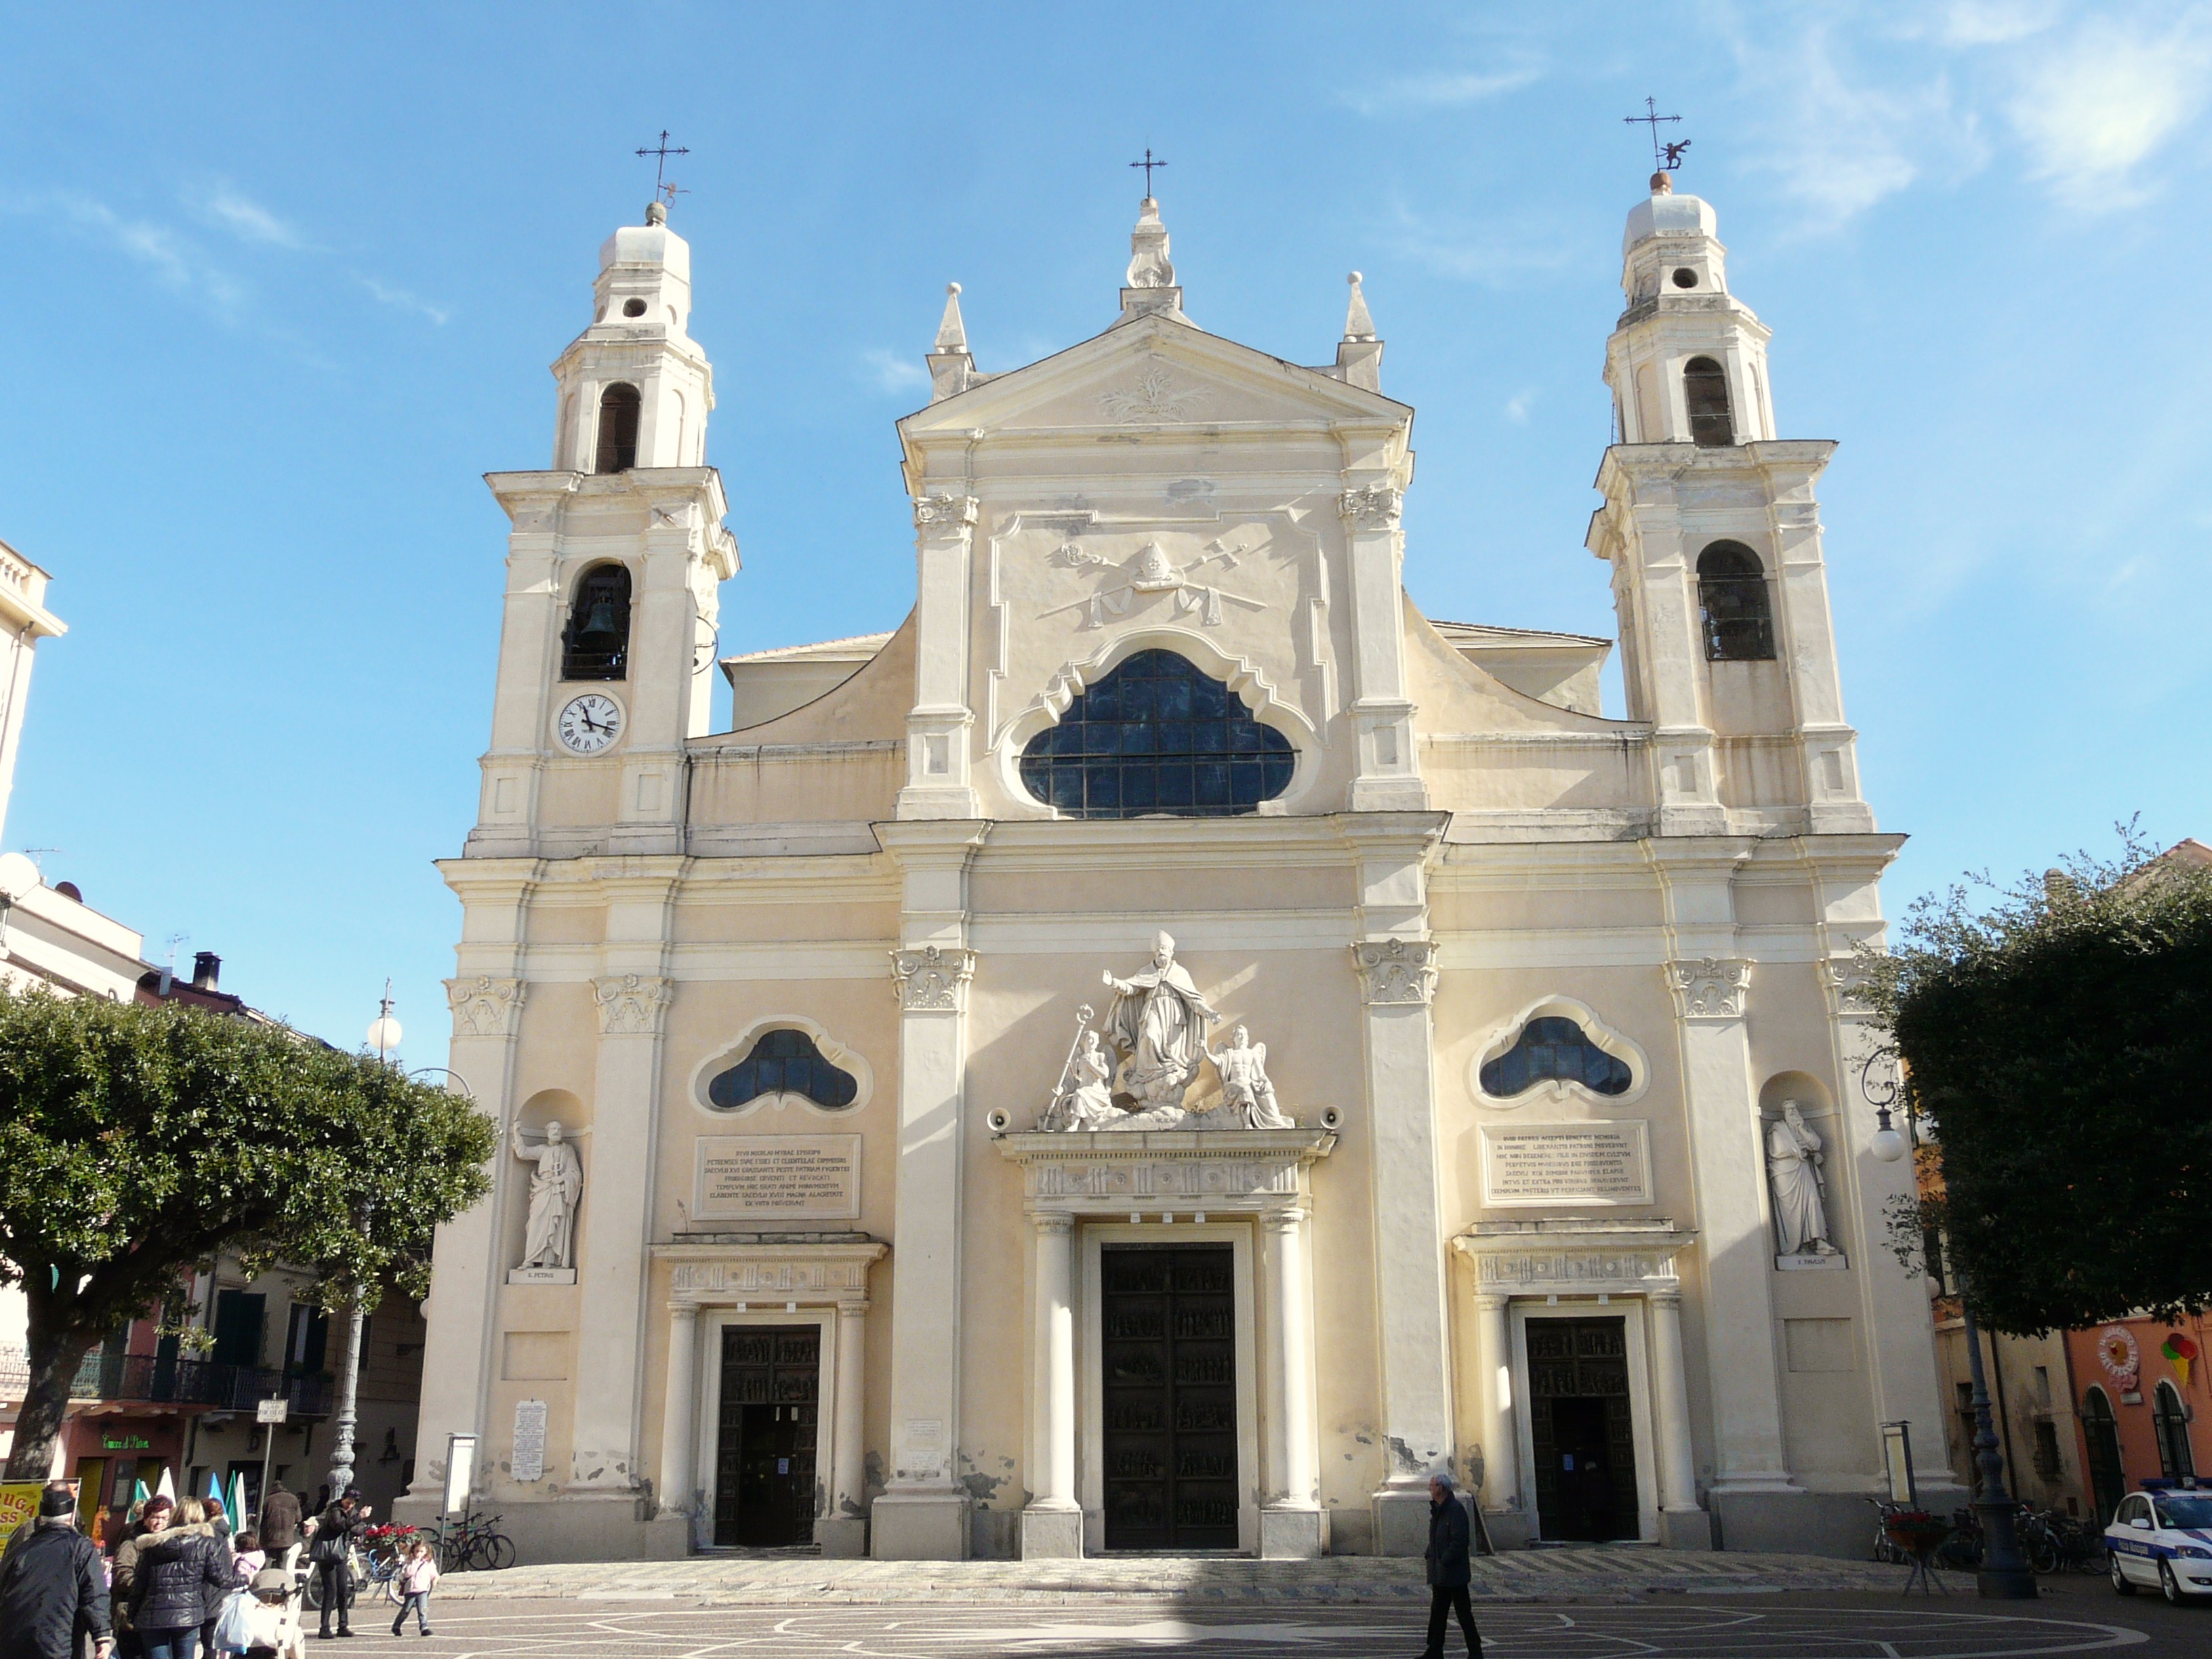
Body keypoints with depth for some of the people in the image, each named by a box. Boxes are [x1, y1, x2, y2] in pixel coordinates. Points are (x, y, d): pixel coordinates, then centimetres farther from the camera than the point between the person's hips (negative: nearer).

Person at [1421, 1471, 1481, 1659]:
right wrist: (1429, 1554, 6)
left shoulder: (1456, 1510, -17)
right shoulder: (1437, 1509, 13)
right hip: (1439, 1573, 9)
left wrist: (1445, 1561, -20)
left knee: (1463, 1613, 0)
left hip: (1454, 1573, -9)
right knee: (1437, 1612, 12)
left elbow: (1459, 1541, -22)